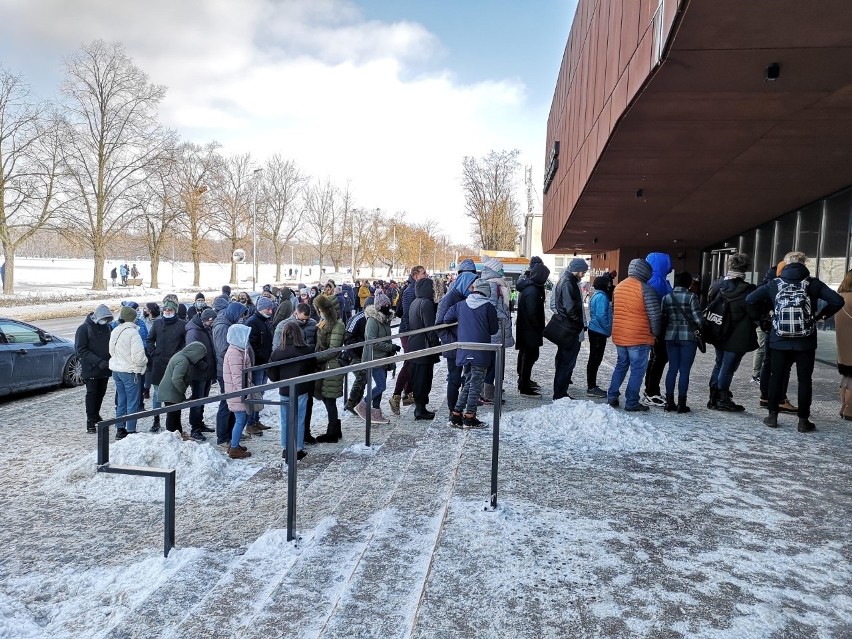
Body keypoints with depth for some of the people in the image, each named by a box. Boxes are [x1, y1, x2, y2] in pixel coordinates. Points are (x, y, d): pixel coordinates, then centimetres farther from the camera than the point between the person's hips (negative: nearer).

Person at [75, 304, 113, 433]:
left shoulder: (107, 327, 8)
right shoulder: (84, 328, -8)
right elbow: (81, 349, -12)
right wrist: (98, 361, -21)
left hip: (105, 369, 5)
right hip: (91, 369, -5)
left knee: (101, 392, 13)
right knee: (91, 393, -2)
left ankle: (96, 415, 31)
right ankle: (90, 421, 6)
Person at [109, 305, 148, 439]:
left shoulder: (114, 331, 6)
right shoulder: (132, 333, -19)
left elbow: (112, 351, 15)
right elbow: (138, 357, -21)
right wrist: (145, 360, -1)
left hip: (116, 371, 8)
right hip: (130, 372, -8)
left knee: (121, 401, 17)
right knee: (132, 403, 1)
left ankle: (120, 429, 24)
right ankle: (131, 431, 5)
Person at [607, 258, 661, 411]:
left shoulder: (618, 287, 9)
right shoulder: (645, 288, -13)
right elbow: (655, 315, -13)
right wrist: (655, 333, 0)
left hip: (619, 336, 7)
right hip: (639, 337, -7)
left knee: (621, 365, 19)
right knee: (637, 369, 2)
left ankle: (612, 396, 18)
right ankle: (631, 402, 4)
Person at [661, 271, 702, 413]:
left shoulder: (666, 298, 4)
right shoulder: (691, 297, -9)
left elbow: (663, 319, 2)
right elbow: (698, 319, -12)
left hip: (671, 336, 4)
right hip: (688, 337, -4)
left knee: (672, 368, 11)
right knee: (684, 370, 1)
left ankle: (669, 402, 12)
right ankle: (681, 403, 5)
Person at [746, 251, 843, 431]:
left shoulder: (775, 283, 1)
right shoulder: (812, 283, -2)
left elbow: (750, 299, -3)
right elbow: (837, 301, -9)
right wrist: (820, 315, 4)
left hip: (779, 341, 1)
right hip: (805, 343, -1)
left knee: (777, 377, 11)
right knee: (804, 379, 8)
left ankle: (772, 416, 15)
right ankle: (803, 421, 12)